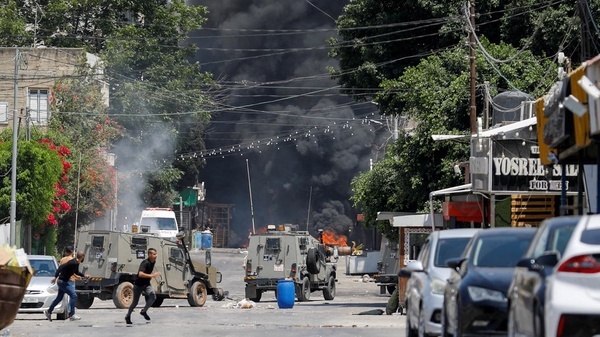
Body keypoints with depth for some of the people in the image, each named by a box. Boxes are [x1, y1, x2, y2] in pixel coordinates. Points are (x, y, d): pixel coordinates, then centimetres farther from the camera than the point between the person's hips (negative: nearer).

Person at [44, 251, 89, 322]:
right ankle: (71, 314, -9)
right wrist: (55, 277, -35)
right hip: (63, 281, -10)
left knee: (59, 297, 18)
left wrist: (84, 276, 27)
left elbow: (76, 272, 26)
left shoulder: (76, 263, 6)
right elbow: (61, 267, -30)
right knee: (73, 295, -11)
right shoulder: (73, 263, -24)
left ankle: (48, 312, 29)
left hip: (64, 281, 10)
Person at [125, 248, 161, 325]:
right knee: (135, 302, 6)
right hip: (139, 284, -6)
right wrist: (151, 275, -41)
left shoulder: (153, 262, 0)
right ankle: (128, 316, 30)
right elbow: (140, 274, -39)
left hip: (146, 284, 6)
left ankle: (144, 311, 0)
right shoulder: (145, 263, -25)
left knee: (153, 296, -20)